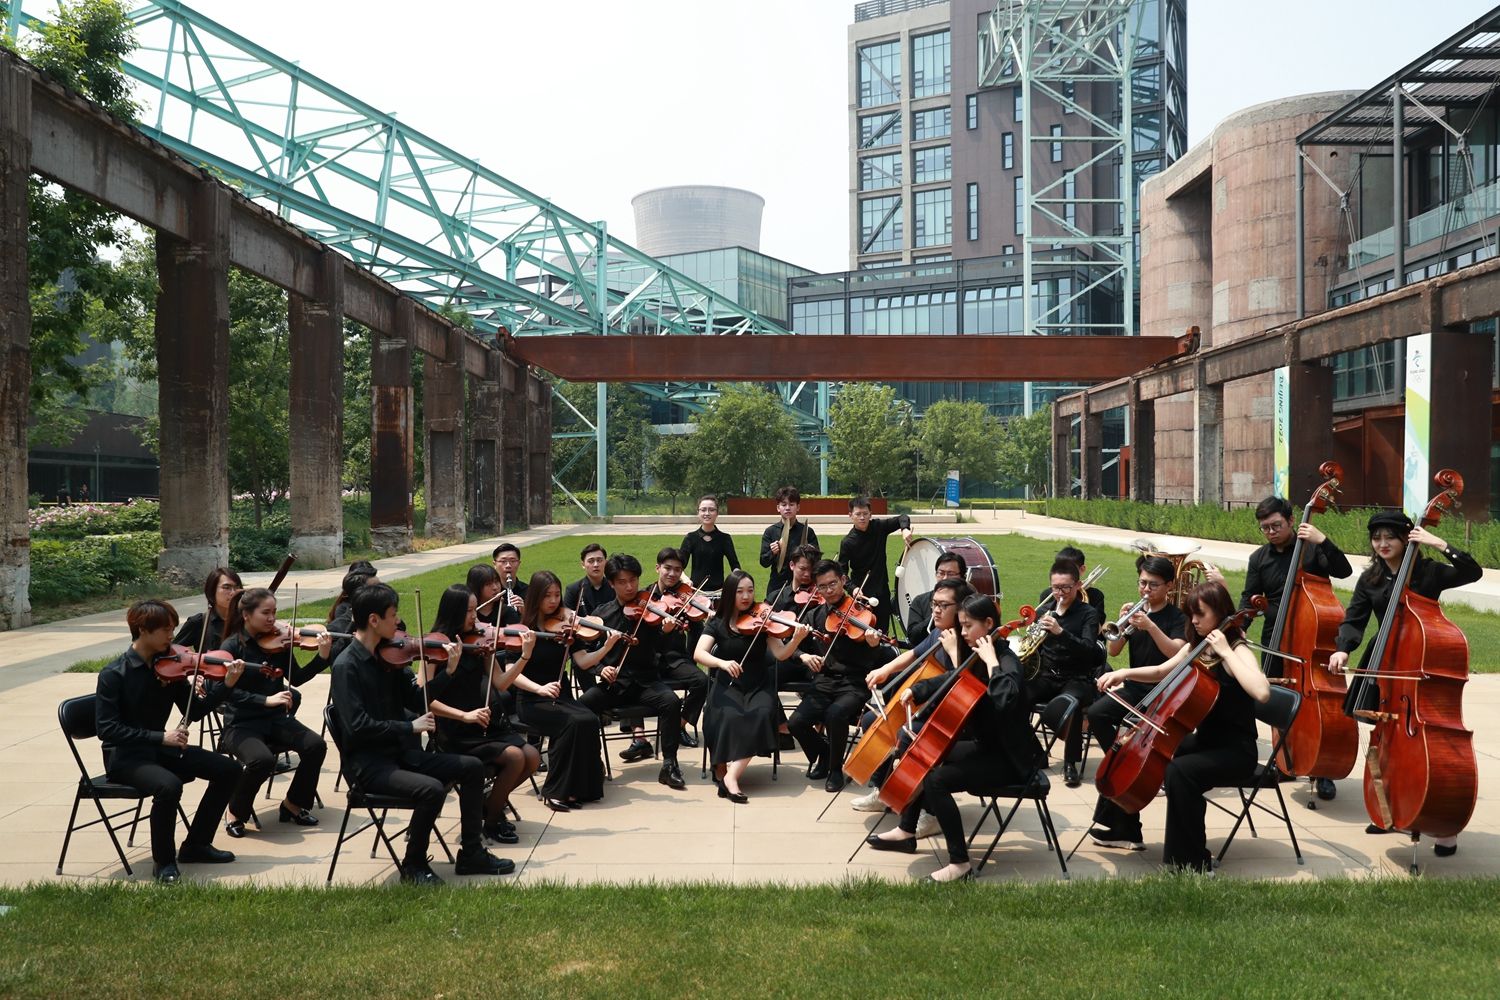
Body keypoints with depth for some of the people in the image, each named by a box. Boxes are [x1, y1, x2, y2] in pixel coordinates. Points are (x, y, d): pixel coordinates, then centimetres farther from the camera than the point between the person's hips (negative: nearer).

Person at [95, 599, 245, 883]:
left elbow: (194, 712, 3)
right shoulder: (113, 674, -16)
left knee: (228, 769, -5)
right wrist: (160, 737, -27)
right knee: (169, 785, -35)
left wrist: (227, 685, -12)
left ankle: (196, 845, 9)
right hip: (124, 756, -7)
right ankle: (163, 861, -11)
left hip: (160, 749, 7)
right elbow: (106, 729, -20)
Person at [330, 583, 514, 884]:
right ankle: (414, 865, -4)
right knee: (432, 789, -29)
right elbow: (357, 727, -24)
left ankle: (471, 854, 11)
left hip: (400, 753, 8)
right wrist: (409, 727, -19)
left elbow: (417, 700, 8)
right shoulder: (346, 666, -17)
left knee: (472, 767, 2)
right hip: (369, 763, -8)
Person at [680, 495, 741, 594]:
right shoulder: (690, 538, 4)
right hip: (695, 589, 0)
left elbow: (735, 565, -4)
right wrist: (685, 579, -23)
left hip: (718, 590, 0)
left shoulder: (724, 538, 3)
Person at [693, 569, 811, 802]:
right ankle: (721, 772, -22)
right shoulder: (718, 623, 1)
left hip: (759, 686, 1)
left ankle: (730, 775, -31)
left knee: (761, 714, -31)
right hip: (728, 687, -1)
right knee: (730, 716, -33)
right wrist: (722, 663, -34)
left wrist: (797, 639, -30)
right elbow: (698, 654, -14)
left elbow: (780, 654, -10)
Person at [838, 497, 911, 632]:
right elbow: (842, 571, -11)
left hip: (882, 591, 3)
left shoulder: (878, 526, -3)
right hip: (862, 593, -3)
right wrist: (853, 588, -27)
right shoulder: (847, 542, -11)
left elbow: (902, 518, 2)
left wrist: (905, 529, -20)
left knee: (882, 631, 8)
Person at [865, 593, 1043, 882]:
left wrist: (991, 662, -32)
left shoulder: (1006, 661, -21)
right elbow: (950, 681, 21)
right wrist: (916, 690, 6)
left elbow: (1004, 699, -43)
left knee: (936, 780, -26)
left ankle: (960, 864, -19)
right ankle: (906, 832, 31)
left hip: (1008, 758, -10)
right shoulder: (977, 659, 5)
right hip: (985, 746, 10)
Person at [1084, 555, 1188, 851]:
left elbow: (1176, 652, -22)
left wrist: (1150, 626, -32)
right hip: (1135, 688, 5)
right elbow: (1114, 651, 3)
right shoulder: (1136, 611, 11)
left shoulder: (1177, 617, -3)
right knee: (1097, 713, -24)